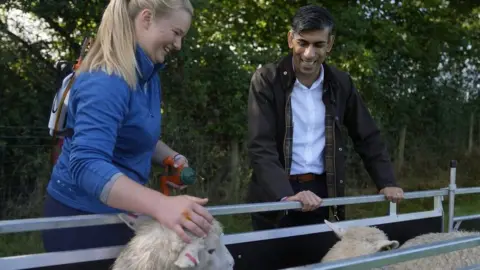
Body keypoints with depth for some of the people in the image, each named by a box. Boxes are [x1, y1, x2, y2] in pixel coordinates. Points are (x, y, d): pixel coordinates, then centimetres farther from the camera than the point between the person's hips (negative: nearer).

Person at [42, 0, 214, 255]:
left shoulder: (147, 74, 3)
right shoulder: (106, 81, -26)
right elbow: (86, 164, -38)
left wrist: (172, 158, -1)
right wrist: (161, 205, -49)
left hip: (118, 213, 9)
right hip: (81, 216, -8)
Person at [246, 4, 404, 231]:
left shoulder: (341, 83, 2)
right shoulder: (266, 80, -11)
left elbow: (367, 137, 11)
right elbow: (260, 147, -19)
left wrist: (386, 183, 0)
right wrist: (286, 195, -33)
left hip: (321, 192, 4)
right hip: (275, 195, -3)